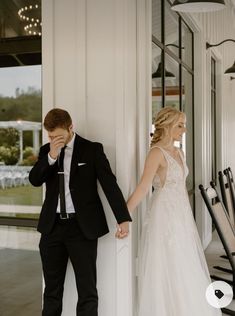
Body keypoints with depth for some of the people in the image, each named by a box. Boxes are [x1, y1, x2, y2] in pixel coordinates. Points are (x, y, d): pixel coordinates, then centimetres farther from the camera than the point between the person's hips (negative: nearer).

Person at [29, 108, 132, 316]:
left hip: (82, 226, -3)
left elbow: (110, 183, -8)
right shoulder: (46, 150, 9)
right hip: (52, 226, 4)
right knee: (52, 289, 13)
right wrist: (51, 156, -17)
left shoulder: (92, 150, -3)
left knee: (87, 290, 1)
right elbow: (35, 180, -2)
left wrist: (123, 219, -15)